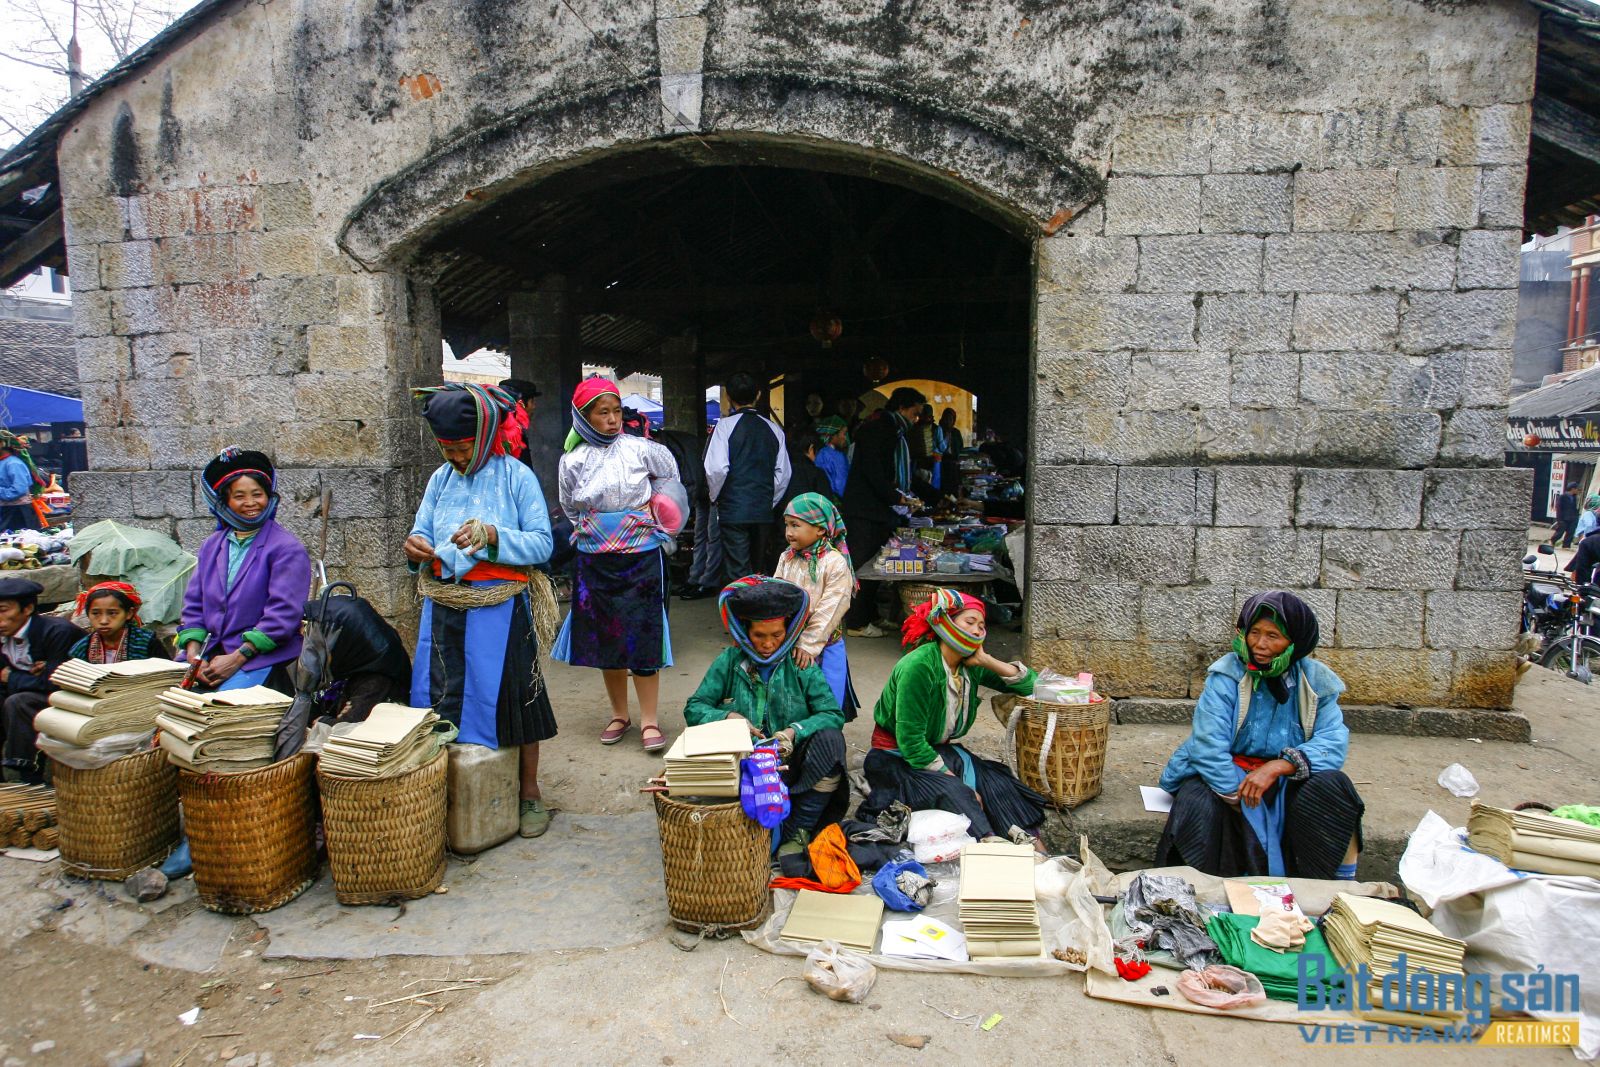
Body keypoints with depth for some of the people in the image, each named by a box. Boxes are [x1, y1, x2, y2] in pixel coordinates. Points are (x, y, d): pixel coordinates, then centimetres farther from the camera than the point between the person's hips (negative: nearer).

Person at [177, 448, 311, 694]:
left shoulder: (287, 548, -4)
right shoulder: (211, 546, 16)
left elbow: (282, 613, -11)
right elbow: (193, 605, 15)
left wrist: (236, 658, -15)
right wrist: (193, 654, -2)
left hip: (262, 659, -5)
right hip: (208, 656, 5)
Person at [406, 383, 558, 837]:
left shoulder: (516, 476, -5)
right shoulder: (441, 478, 10)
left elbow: (542, 543, -10)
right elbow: (422, 533, 10)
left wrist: (493, 535, -25)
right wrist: (415, 548, -14)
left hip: (498, 608, -5)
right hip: (443, 608, 5)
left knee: (509, 697, 2)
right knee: (438, 698, 8)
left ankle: (529, 793, 19)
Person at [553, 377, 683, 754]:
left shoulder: (640, 449, -6)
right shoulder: (572, 461, 1)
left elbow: (669, 475, 13)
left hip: (642, 556, -2)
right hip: (595, 560, 3)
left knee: (643, 637, -3)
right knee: (604, 636, 9)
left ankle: (648, 720, 6)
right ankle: (619, 714, 24)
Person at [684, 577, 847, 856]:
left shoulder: (800, 665, 2)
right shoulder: (730, 661, 4)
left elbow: (833, 714, -6)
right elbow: (694, 708, 3)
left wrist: (795, 731, -23)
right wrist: (728, 718, -17)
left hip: (789, 762, 1)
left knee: (830, 738, -27)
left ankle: (797, 832, -19)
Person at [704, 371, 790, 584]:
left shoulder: (726, 425, -7)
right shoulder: (773, 428, 7)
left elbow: (716, 468, -14)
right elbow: (783, 473, 7)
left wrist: (715, 496, 2)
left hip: (733, 510, -4)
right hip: (764, 510, 5)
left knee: (736, 572, -4)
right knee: (757, 569, 16)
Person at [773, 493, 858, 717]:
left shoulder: (835, 563, -16)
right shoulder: (786, 559, 3)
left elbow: (829, 611, -18)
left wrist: (808, 644, -19)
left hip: (824, 646, -5)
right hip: (788, 644, 5)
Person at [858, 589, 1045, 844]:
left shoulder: (970, 666, -3)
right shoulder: (918, 667, -24)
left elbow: (1029, 683, -1)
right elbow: (911, 742, -24)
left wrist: (987, 661, -15)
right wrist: (959, 783, -21)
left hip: (939, 750, 7)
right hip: (897, 758, -7)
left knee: (995, 780, -16)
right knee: (953, 792, -30)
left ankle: (1029, 843, -24)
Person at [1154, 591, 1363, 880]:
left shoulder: (1316, 682, -1)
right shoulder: (1228, 675, -11)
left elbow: (1333, 741, -14)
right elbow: (1208, 745, -19)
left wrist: (1279, 766, -28)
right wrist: (1239, 800, -23)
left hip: (1286, 782, 3)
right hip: (1226, 778, -2)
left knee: (1333, 786, -26)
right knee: (1198, 803, -33)